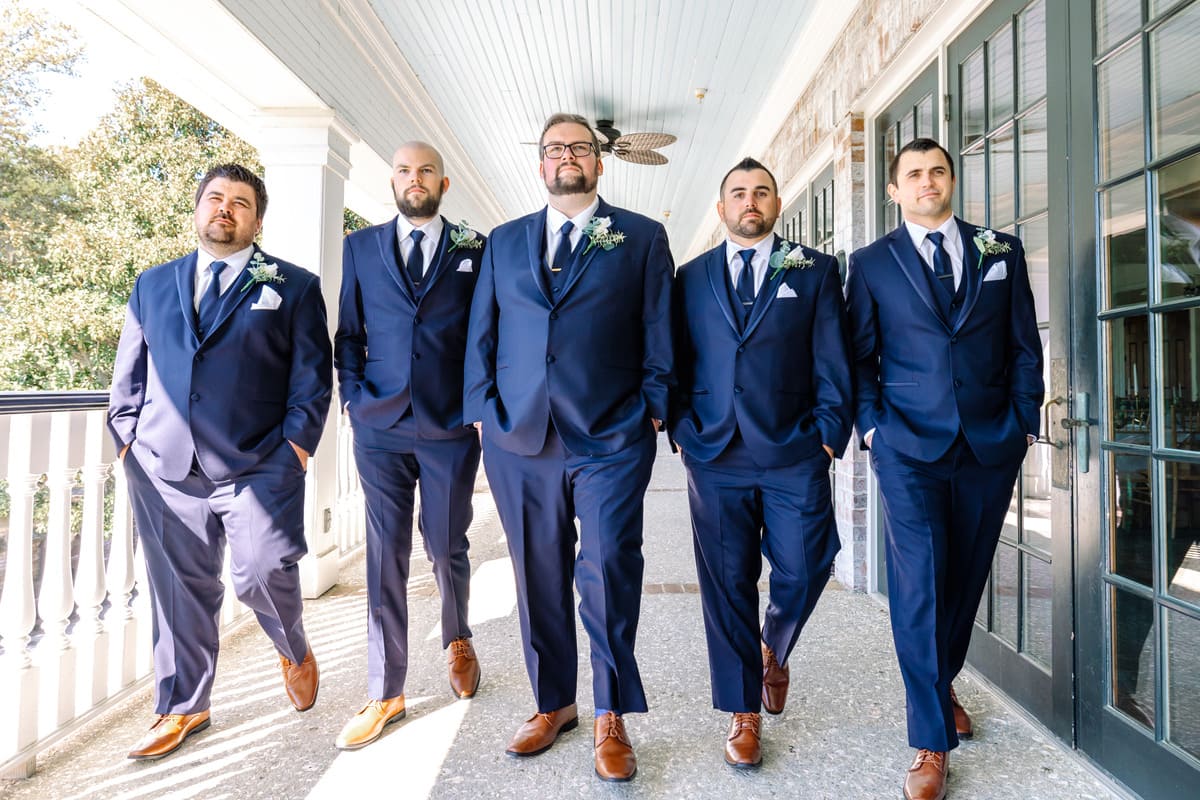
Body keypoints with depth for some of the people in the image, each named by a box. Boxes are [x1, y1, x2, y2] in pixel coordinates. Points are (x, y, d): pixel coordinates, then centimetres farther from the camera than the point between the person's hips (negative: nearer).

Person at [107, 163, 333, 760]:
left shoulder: (294, 286, 7)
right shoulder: (152, 285, 18)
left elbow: (312, 375, 2)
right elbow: (129, 373, 18)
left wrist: (297, 443, -8)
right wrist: (128, 437, 7)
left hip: (260, 465, -3)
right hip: (164, 466, 4)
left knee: (262, 575, -10)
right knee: (180, 591, 9)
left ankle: (294, 652, 23)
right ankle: (182, 709, 27)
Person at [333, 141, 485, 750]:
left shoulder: (475, 249, 6)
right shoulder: (360, 247, 10)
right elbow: (348, 334, 11)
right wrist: (354, 398, 0)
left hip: (452, 427, -1)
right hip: (379, 427, 1)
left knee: (447, 547, 10)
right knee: (385, 556, 4)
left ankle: (458, 642, 39)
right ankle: (385, 694, 17)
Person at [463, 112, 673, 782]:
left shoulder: (642, 238, 9)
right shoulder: (504, 242, 17)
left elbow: (659, 333, 5)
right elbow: (482, 333, 14)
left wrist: (653, 409, -3)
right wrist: (483, 409, 5)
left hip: (611, 438, -3)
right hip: (519, 436, 3)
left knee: (608, 570, -5)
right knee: (538, 577, 11)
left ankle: (612, 718, 14)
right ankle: (553, 705, 29)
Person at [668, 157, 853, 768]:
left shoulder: (814, 271, 8)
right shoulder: (691, 278, 12)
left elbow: (833, 361, 3)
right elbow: (676, 362, 10)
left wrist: (829, 432, -4)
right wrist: (682, 430, 0)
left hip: (794, 455, 0)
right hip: (714, 456, 1)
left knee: (803, 571, 4)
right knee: (727, 585, 5)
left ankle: (774, 652, 38)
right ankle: (744, 712, 22)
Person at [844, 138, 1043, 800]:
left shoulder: (1001, 252, 11)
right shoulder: (871, 263, 5)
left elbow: (1025, 345, 10)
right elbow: (859, 356, 4)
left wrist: (1025, 423, 4)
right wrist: (870, 424, -5)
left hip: (991, 446, 3)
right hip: (909, 446, -3)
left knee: (966, 576, 13)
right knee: (918, 584, -7)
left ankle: (941, 682, 37)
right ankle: (931, 739, 5)